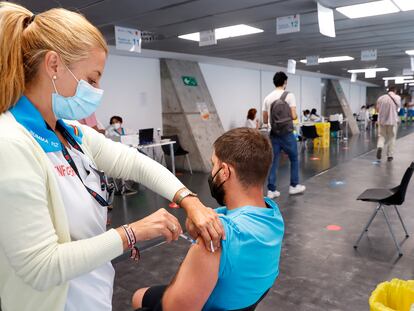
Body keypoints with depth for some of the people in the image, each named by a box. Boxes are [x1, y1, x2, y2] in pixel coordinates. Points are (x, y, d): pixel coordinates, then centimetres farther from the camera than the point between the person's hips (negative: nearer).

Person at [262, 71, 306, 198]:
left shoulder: (268, 98, 7)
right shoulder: (289, 95, -8)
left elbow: (265, 120, 9)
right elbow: (294, 116, -12)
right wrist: (295, 116, 12)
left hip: (274, 134, 4)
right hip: (287, 134, -4)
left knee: (273, 161, 7)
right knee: (294, 159, 14)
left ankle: (271, 190, 7)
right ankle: (294, 186, 23)